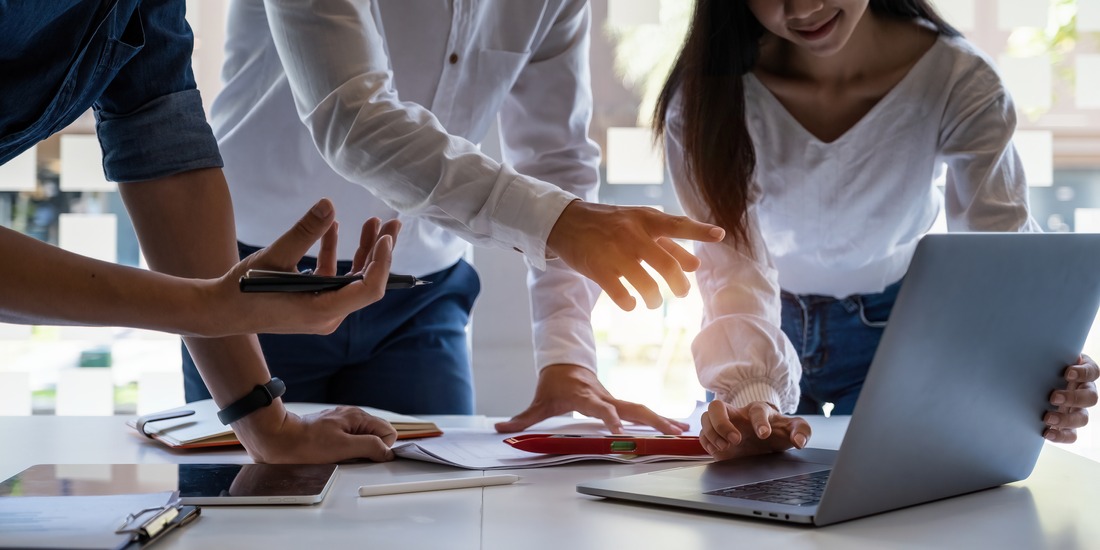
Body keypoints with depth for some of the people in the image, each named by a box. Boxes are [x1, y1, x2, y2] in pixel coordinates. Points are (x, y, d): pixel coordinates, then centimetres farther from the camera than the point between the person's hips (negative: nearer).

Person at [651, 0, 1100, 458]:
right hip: (773, 318, 0)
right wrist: (751, 394, -54)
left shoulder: (962, 83, -26)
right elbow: (733, 264, -33)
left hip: (896, 320, 0)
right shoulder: (704, 92, -27)